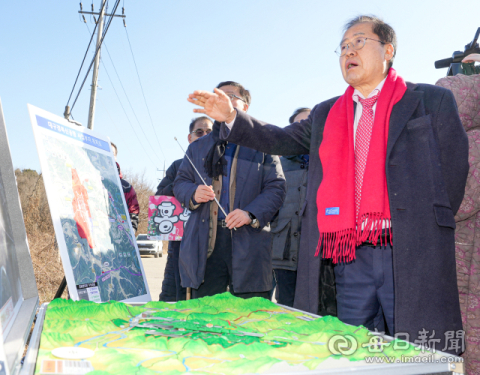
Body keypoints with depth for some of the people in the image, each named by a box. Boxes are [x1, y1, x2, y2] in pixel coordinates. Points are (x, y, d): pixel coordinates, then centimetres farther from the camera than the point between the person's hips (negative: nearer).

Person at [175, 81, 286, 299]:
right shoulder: (197, 147, 21)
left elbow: (276, 188, 1)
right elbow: (180, 183, 19)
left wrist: (251, 214, -15)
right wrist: (193, 193, -5)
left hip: (248, 241, -2)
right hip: (205, 243, 3)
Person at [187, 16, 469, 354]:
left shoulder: (433, 101, 6)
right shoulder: (326, 114, 19)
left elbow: (456, 168, 3)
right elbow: (281, 140, 17)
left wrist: (430, 230, -3)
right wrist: (232, 117, 4)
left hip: (412, 254, -3)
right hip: (351, 259, 4)